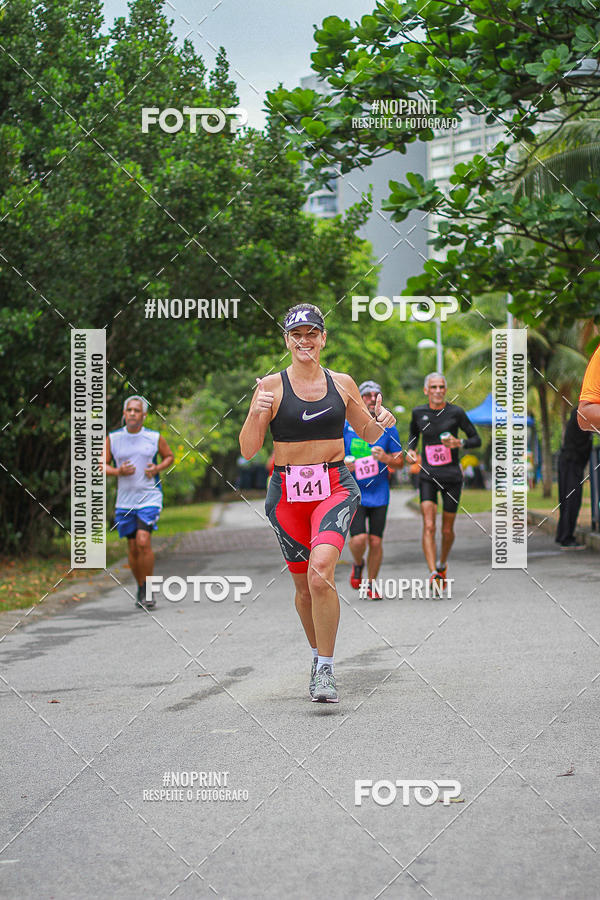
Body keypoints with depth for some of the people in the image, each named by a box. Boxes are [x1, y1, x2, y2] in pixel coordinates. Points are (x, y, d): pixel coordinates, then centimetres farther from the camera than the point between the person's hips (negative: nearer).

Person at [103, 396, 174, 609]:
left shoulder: (155, 438, 1)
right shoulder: (113, 439, 3)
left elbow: (169, 456, 16)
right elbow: (101, 465, 7)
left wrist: (157, 468, -4)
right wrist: (118, 471, -13)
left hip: (150, 497, -2)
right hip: (125, 500, 2)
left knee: (143, 541, -18)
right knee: (132, 547, 6)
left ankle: (148, 590, -7)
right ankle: (141, 589, 23)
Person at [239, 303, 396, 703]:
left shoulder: (342, 383, 6)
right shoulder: (271, 387, 0)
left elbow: (368, 434, 20)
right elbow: (248, 450, -2)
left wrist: (381, 421, -3)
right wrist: (257, 413, -20)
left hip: (335, 486, -1)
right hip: (288, 492, 1)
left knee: (320, 571, -23)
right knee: (304, 585, 8)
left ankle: (325, 669, -14)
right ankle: (319, 653, 34)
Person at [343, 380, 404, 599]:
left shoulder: (388, 428, 3)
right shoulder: (346, 426, -1)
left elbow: (400, 462, 6)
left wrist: (386, 458, -16)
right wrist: (342, 465, -15)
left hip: (379, 494, 2)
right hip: (353, 493, -2)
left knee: (376, 542, 0)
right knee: (359, 539, -15)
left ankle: (371, 586, 18)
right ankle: (358, 565, 19)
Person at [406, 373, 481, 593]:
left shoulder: (456, 413, -5)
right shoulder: (418, 412, 3)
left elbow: (477, 440, 1)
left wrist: (459, 442, -18)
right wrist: (410, 450, 4)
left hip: (452, 476, -1)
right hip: (428, 477, 1)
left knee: (447, 530, 8)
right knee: (429, 527, -16)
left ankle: (442, 564, 37)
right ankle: (434, 575, -23)